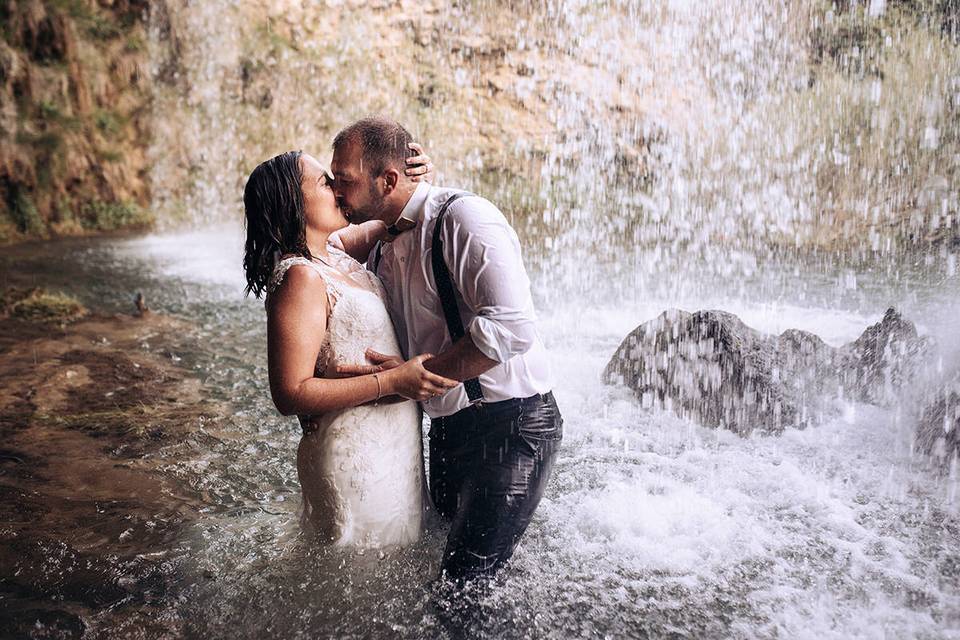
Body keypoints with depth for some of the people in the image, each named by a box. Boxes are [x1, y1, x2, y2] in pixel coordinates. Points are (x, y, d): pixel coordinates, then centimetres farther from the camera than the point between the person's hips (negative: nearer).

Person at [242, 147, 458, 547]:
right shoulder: (301, 278, -22)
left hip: (392, 446, 9)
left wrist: (414, 183, 1)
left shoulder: (332, 251, 5)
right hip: (357, 458, -9)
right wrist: (393, 381, -27)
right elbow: (291, 394, -25)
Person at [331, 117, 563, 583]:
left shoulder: (463, 218, -18)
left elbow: (513, 327, -29)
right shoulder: (380, 242, 8)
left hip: (511, 426, -8)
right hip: (448, 429, 9)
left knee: (467, 580, -7)